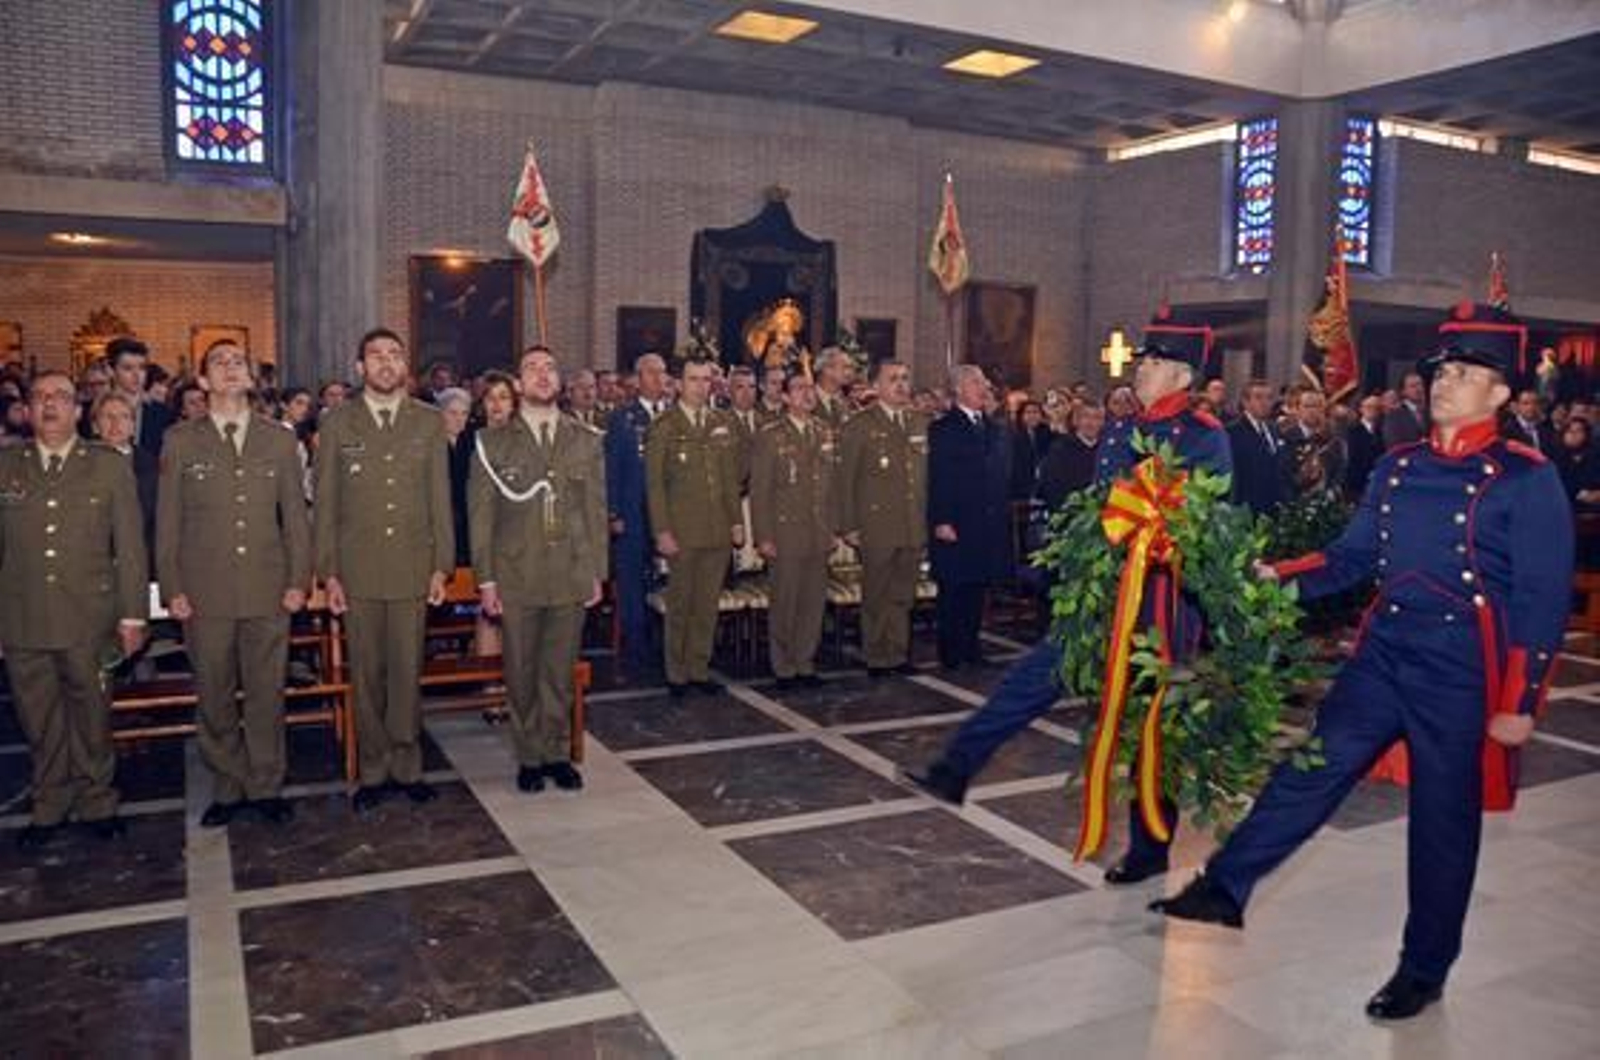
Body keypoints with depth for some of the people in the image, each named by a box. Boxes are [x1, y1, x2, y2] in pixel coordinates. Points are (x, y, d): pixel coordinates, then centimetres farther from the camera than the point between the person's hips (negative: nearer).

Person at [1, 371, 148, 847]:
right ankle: (49, 808, 25)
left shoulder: (110, 466, 4)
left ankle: (96, 804, 23)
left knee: (92, 717, 7)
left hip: (89, 620, -1)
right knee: (40, 722, 10)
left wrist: (133, 614, -2)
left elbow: (130, 545, 2)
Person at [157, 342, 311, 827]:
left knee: (266, 693, 5)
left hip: (269, 590, 1)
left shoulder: (280, 439, 8)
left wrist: (299, 580, 1)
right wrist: (172, 588, -1)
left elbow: (295, 514, 8)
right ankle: (228, 788, 20)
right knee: (214, 698, 6)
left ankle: (266, 787, 17)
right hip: (205, 592, 0)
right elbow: (168, 520, 5)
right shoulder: (180, 440, 5)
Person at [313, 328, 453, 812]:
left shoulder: (429, 421, 6)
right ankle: (374, 771, 18)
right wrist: (329, 572, -1)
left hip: (413, 567, 0)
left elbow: (440, 497, 5)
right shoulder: (337, 423, 4)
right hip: (357, 568, 0)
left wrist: (442, 565, 0)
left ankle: (406, 766, 19)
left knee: (408, 671, 6)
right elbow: (325, 502, 3)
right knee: (366, 675, 6)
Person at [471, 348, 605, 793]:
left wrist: (597, 571, 5)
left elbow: (596, 510, 8)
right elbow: (482, 515, 1)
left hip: (571, 577, 1)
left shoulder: (587, 440, 8)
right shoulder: (494, 442, 2)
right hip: (516, 578, -1)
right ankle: (529, 757, 21)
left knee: (561, 671, 9)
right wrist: (486, 579, -3)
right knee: (522, 673, 7)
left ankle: (558, 753, 23)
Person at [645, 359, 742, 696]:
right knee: (680, 605, 4)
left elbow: (731, 477, 14)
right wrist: (662, 531, -10)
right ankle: (677, 674, 17)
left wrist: (736, 521, 8)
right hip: (682, 532, -4)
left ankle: (699, 670, 20)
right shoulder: (664, 426, -2)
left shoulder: (722, 424, 11)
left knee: (707, 605, 9)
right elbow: (654, 482, -5)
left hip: (718, 531, 4)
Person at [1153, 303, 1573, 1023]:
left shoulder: (1526, 479, -8)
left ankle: (1424, 970, 25)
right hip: (1381, 661, 5)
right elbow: (1352, 558, 13)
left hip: (1461, 679, -4)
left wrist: (1518, 703, -14)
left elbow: (1543, 602, -10)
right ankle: (1224, 889, 12)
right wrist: (1279, 577, -3)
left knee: (1443, 822, 8)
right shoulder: (1397, 467, 8)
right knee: (1309, 774, 3)